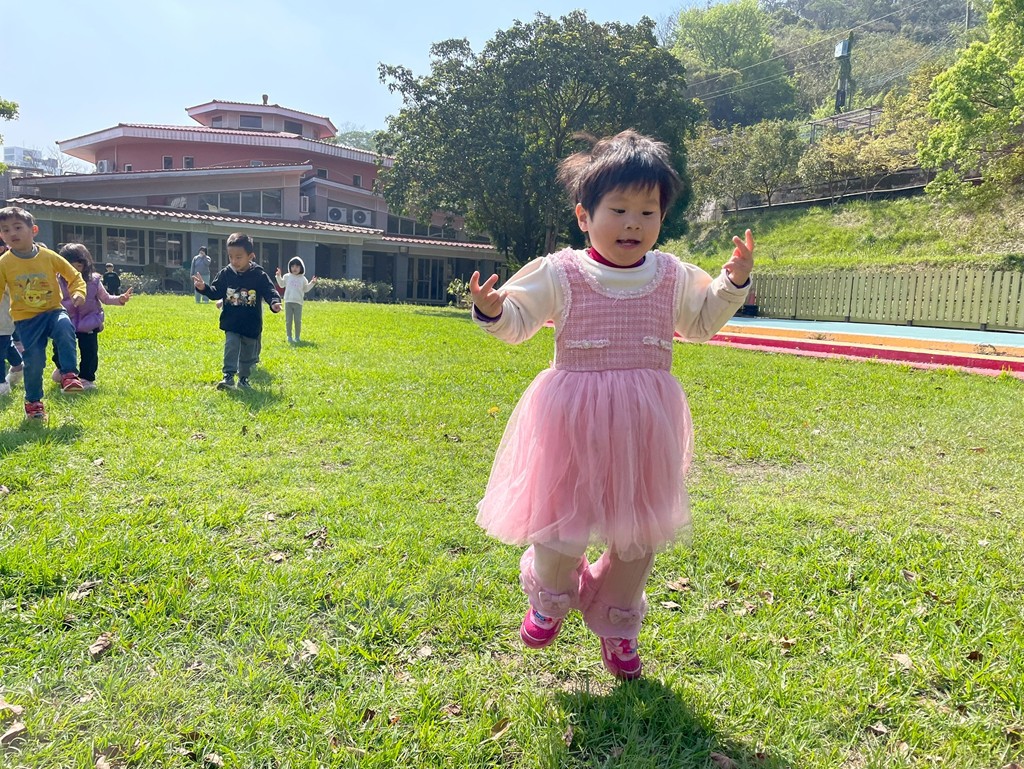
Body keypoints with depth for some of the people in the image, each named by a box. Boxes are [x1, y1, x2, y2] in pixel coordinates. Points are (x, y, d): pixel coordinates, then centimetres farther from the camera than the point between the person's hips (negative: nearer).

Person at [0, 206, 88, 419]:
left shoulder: (49, 256, -4)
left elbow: (74, 275, 7)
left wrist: (78, 293, -11)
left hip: (53, 311, 0)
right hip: (26, 319, 0)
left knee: (65, 328, -34)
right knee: (34, 360, -4)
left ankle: (69, 375, -20)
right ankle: (33, 401, 19)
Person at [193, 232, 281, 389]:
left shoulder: (259, 275, -12)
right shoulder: (225, 274, -3)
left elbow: (269, 291, -16)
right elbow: (216, 292, 4)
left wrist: (274, 302, -36)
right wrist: (204, 288, -15)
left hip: (252, 324, -1)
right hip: (231, 323, 1)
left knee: (248, 353, 12)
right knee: (231, 347, -11)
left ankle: (244, 378, 30)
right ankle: (228, 377, -8)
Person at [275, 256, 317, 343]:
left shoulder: (302, 278, 7)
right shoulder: (287, 277, 9)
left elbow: (306, 289, 14)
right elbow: (282, 285, 21)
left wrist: (312, 283, 4)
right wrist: (278, 276, 12)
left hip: (298, 302, -1)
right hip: (288, 301, 1)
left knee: (298, 320, -2)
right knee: (288, 320, 2)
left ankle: (297, 336, 9)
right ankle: (289, 336, 11)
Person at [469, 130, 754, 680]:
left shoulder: (674, 278, 5)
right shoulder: (559, 274, -5)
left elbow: (703, 322, 21)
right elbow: (517, 322, 0)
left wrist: (733, 283, 7)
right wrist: (492, 310, -21)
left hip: (644, 425, 3)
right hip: (573, 421, -3)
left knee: (640, 533, 12)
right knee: (563, 521, 3)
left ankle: (616, 625, 38)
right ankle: (550, 599, 40)